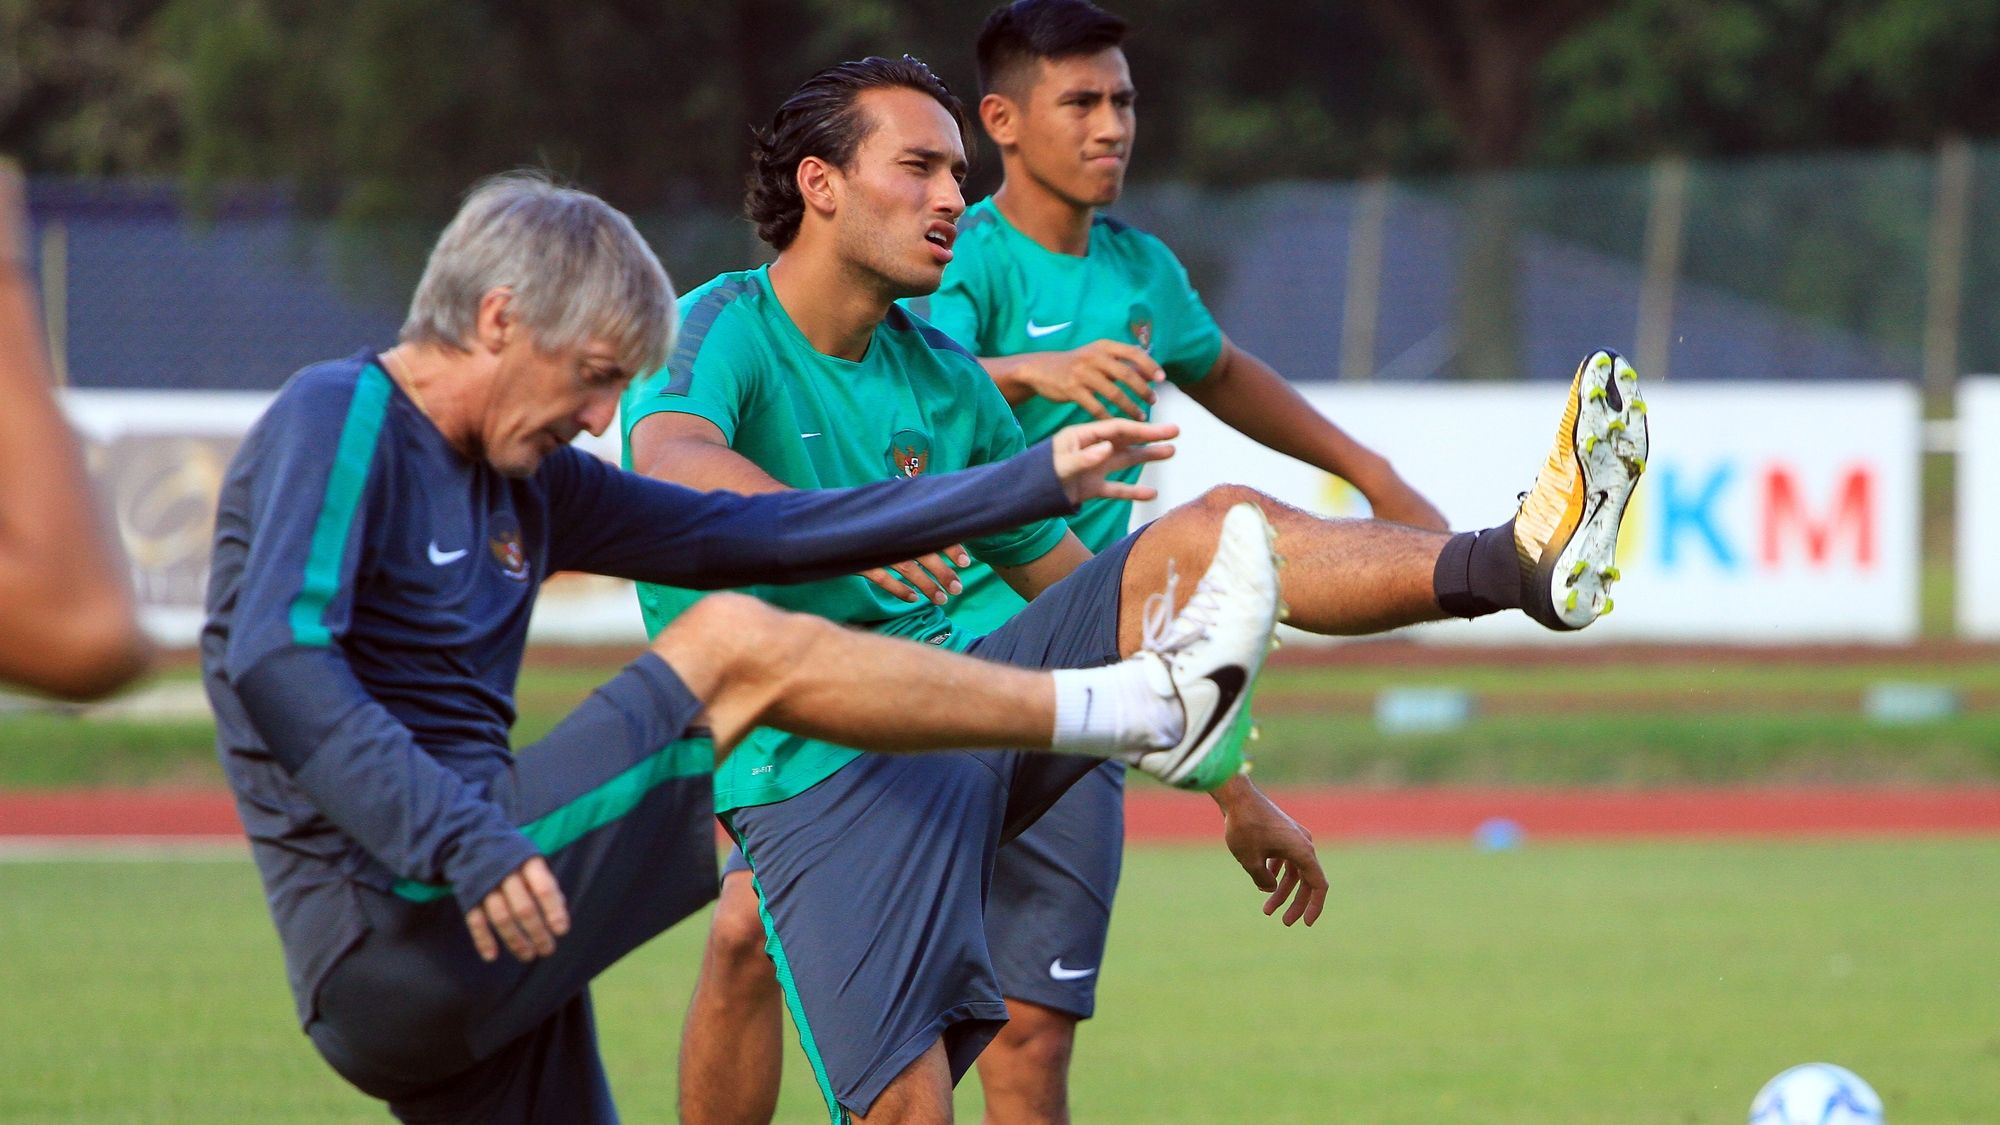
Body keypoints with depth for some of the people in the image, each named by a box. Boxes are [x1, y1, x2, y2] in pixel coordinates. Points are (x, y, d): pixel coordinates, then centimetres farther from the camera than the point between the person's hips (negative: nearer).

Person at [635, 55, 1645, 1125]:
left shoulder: (946, 380, 14)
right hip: (820, 775, -6)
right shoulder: (725, 331, -7)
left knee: (1217, 534, -10)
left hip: (968, 697, 6)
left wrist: (1236, 796, 21)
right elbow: (672, 461, -32)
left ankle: (1519, 561, -28)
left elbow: (1086, 594, 22)